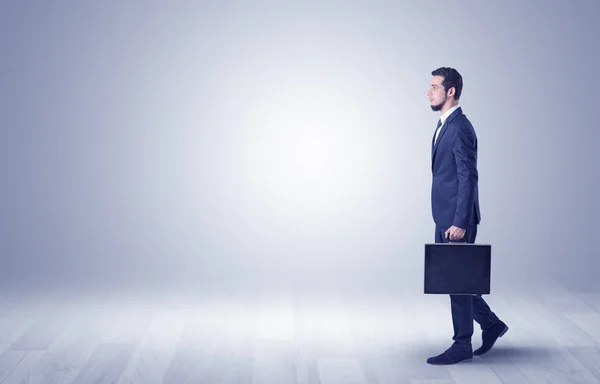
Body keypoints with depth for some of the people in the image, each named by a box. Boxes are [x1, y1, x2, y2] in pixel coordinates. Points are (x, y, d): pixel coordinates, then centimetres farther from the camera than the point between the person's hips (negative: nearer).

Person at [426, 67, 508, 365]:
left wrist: (460, 222, -23)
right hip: (445, 217, 10)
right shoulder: (444, 125, 13)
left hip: (457, 218, -10)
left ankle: (462, 345, 11)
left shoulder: (460, 128, -17)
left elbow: (468, 178, -21)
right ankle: (491, 324, 27)